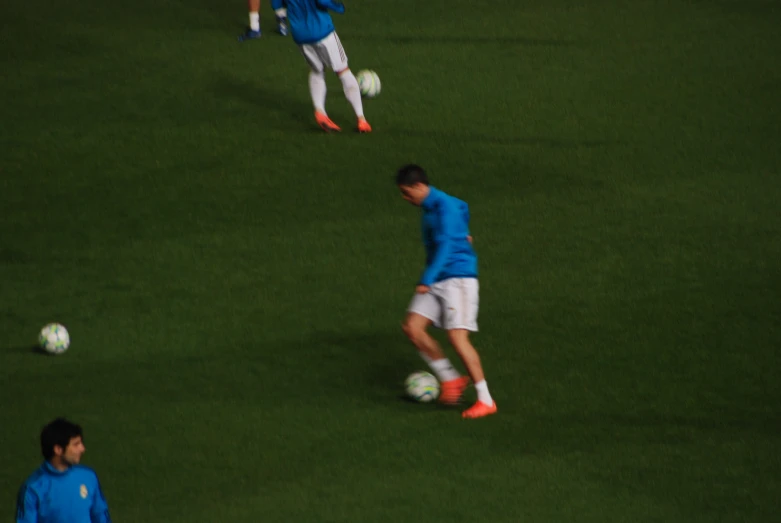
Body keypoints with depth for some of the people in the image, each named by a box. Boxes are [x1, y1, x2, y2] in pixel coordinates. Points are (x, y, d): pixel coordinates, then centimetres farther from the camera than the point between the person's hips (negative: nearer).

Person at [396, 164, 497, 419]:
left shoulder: (443, 207, -15)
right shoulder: (431, 206, 14)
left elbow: (445, 247, -24)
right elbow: (463, 207, 35)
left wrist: (426, 280, -29)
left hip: (457, 278, -10)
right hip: (437, 282, 10)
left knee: (457, 337, -16)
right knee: (412, 327, -3)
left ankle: (486, 400, -9)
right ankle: (450, 379, 9)